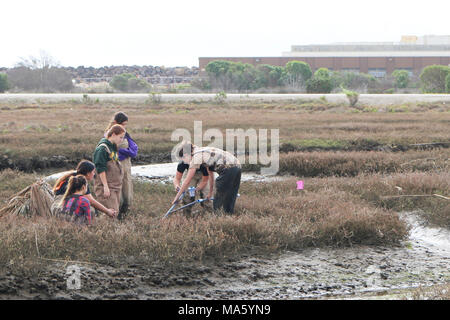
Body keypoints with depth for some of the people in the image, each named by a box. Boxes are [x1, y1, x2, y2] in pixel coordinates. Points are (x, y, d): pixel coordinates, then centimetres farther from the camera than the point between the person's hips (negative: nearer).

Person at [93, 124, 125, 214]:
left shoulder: (113, 147, 13)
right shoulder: (102, 148, -15)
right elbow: (100, 169, -18)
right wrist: (105, 186, -20)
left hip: (116, 185, 9)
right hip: (106, 187, -9)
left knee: (115, 211, 9)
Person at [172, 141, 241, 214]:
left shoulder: (196, 156, -1)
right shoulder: (204, 152, 25)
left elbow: (187, 181, -1)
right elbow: (210, 174, 36)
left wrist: (177, 197, 6)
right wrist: (210, 193, 45)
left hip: (228, 169, -9)